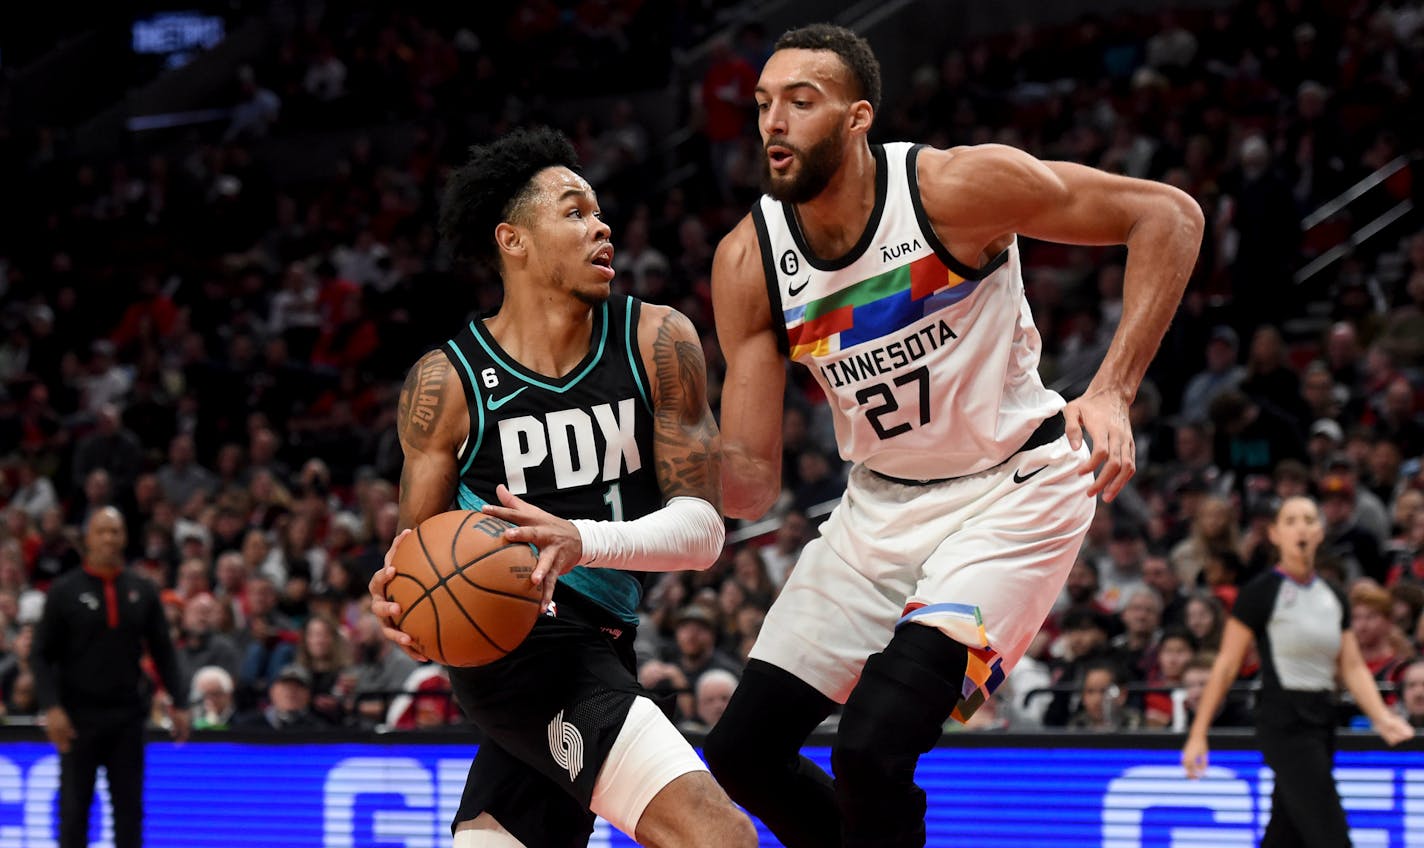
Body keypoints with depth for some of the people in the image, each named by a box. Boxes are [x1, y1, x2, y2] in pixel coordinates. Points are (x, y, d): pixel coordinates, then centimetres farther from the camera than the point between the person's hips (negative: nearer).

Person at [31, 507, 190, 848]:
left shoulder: (143, 592, 7)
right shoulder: (65, 591, -1)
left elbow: (163, 651, 11)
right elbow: (41, 655, -2)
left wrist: (178, 702, 2)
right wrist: (51, 707, -13)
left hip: (127, 715, 2)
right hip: (79, 715, -2)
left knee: (129, 806, 3)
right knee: (74, 807, 0)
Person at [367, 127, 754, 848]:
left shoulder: (656, 343, -1)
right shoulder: (446, 382, -7)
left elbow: (702, 527, -6)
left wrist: (582, 541, -26)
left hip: (597, 648, 6)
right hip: (520, 646, -5)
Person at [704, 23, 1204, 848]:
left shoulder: (956, 187, -21)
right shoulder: (748, 262, -8)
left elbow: (1168, 216, -16)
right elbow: (753, 481, -6)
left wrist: (1113, 391, -25)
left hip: (1013, 493, -6)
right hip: (882, 503, 6)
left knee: (873, 748, -24)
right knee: (742, 755, 5)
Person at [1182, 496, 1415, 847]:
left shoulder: (1334, 597, 13)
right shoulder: (1260, 593, -5)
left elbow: (1353, 667, 12)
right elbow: (1226, 666, -6)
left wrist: (1381, 717, -5)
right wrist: (1198, 734, -8)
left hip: (1322, 721, 7)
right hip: (1283, 722, -7)